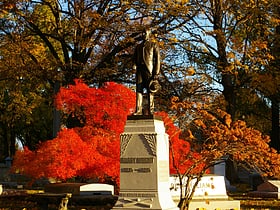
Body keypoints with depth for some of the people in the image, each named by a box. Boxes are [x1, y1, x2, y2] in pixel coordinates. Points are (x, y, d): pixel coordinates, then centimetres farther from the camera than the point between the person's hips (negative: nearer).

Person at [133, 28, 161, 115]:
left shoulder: (154, 45, 9)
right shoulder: (138, 46, 24)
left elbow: (157, 60, 1)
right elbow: (135, 58, 23)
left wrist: (156, 73, -9)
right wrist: (134, 65, -1)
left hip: (149, 70, -4)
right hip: (139, 70, 4)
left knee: (150, 91, -6)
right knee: (139, 90, -6)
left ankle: (150, 111, -8)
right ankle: (138, 110, -11)